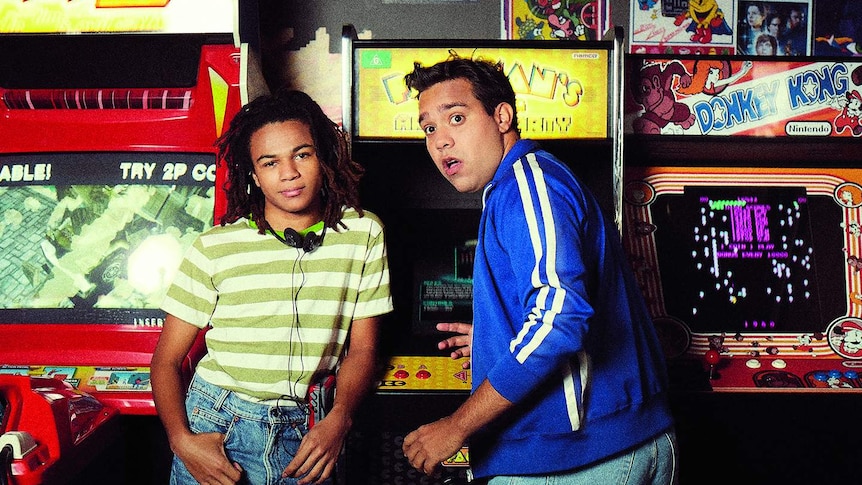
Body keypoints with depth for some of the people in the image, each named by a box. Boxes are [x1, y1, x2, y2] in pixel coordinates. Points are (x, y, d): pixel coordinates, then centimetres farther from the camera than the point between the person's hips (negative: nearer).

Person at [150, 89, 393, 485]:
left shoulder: (364, 234, -1)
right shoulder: (214, 249, -5)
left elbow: (361, 348, 3)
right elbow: (167, 360, 0)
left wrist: (338, 420, -14)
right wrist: (182, 440, -16)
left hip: (306, 435, 1)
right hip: (216, 427, -1)